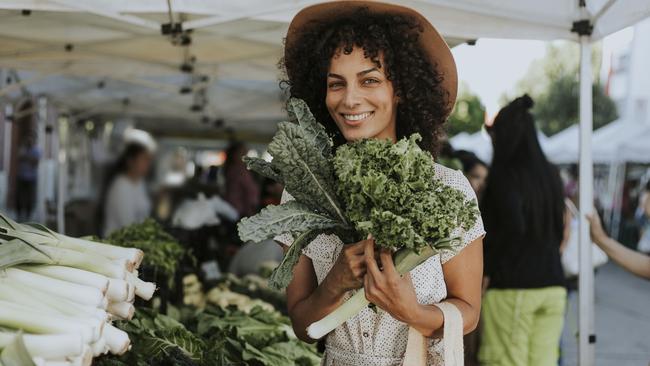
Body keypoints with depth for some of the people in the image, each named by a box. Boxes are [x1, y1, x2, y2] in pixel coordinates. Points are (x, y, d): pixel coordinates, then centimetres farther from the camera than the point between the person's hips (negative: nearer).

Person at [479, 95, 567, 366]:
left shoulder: (505, 175, -9)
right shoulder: (550, 175, 10)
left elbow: (513, 225, -22)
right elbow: (559, 232, 15)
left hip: (511, 286, -6)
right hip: (552, 285, 6)